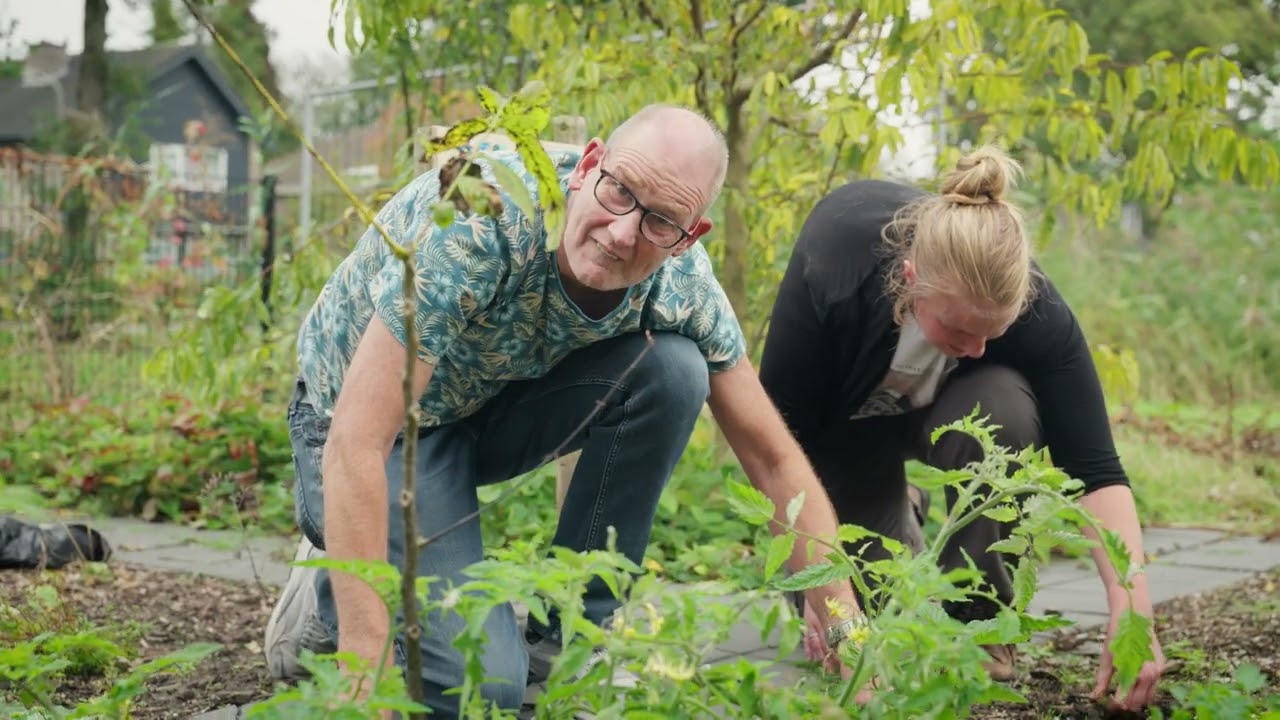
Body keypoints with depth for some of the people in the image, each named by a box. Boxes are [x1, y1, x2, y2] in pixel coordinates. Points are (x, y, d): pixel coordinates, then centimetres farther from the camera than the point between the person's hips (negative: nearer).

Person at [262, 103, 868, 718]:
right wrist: (366, 662, -39)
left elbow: (773, 457, -10)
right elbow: (357, 443, -37)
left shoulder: (679, 278, -18)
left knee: (672, 370, -20)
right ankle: (326, 593, 9)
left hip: (495, 401, 6)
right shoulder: (481, 219, -36)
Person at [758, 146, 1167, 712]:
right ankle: (896, 516, 20)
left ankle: (980, 618, -12)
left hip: (952, 409, 1)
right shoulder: (832, 267, -38)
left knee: (1003, 410, -36)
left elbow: (1093, 469, -35)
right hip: (843, 428, 0)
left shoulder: (1035, 310, -35)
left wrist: (1131, 610, -46)